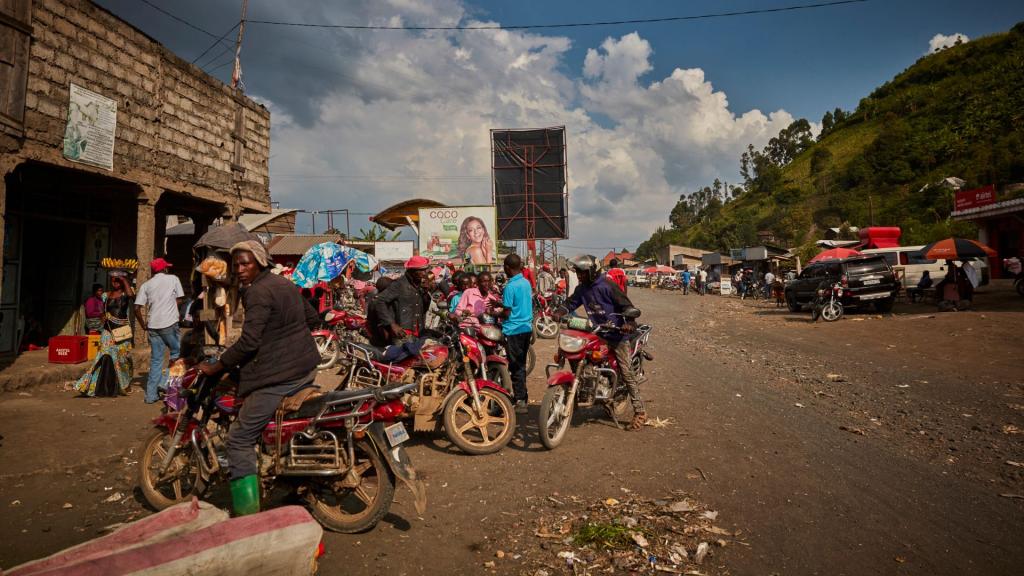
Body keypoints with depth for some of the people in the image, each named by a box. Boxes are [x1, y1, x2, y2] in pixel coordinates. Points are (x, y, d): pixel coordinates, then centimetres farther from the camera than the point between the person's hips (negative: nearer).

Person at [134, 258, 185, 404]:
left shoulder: (146, 285, 10)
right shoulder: (173, 279, 3)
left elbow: (137, 308, 3)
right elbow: (179, 300, 6)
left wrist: (143, 325, 13)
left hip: (153, 325, 4)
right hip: (170, 323, -4)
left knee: (156, 360, 9)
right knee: (177, 353, 12)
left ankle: (151, 394, 11)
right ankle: (164, 382, -2)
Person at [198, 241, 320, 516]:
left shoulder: (258, 292, -14)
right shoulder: (285, 283, 14)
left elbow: (248, 342, -22)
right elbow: (312, 317, 23)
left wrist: (213, 368, -12)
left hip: (278, 375, -10)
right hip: (306, 368, 10)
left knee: (240, 438, -4)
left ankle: (246, 512, -4)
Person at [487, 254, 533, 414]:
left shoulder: (510, 286, -16)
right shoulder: (526, 283, 7)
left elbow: (507, 313, -15)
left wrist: (496, 313, 4)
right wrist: (499, 304, 17)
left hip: (514, 330, -8)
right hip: (527, 328, 8)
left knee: (516, 366, -1)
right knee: (521, 364, 17)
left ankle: (520, 401, 1)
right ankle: (524, 398, 25)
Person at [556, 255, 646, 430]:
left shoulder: (607, 286, -16)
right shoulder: (581, 289, 5)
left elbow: (626, 305, -16)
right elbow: (571, 303, 3)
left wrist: (629, 322, -33)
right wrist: (559, 313, -18)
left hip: (616, 333, -7)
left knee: (626, 373, -5)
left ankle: (640, 412, 2)